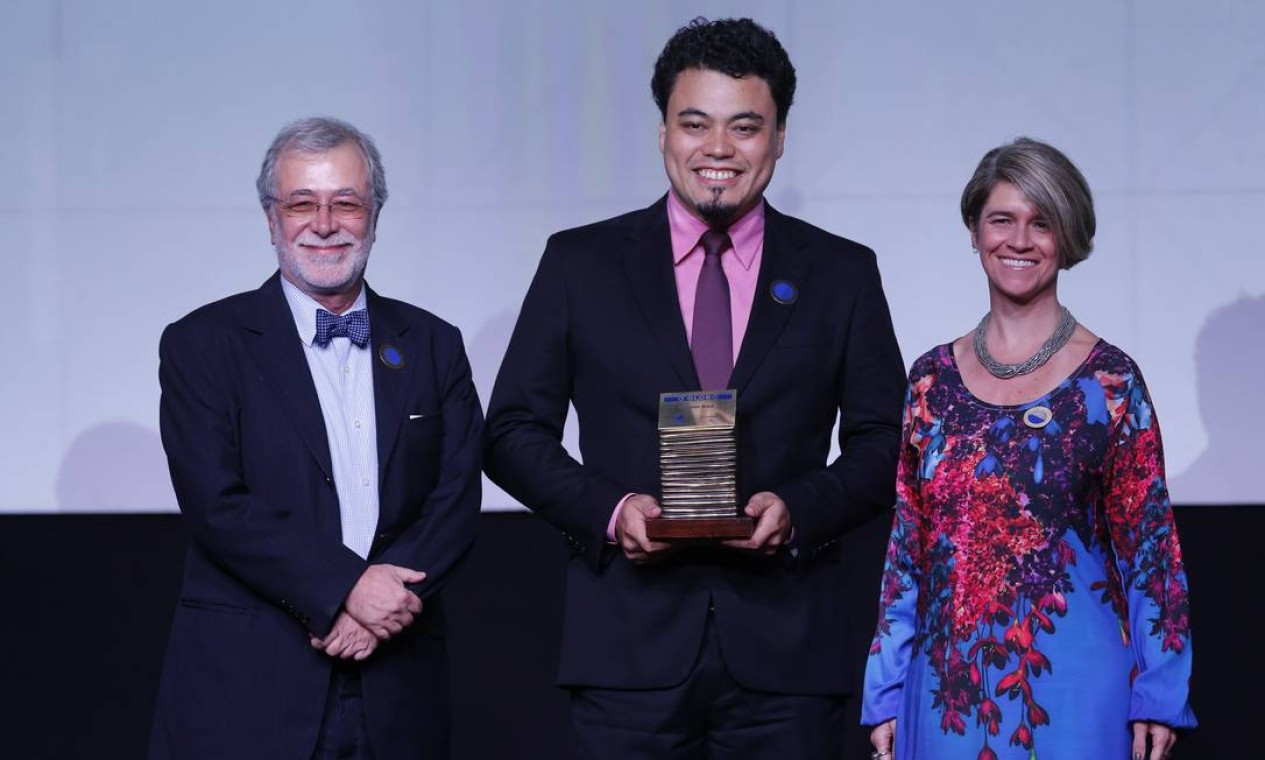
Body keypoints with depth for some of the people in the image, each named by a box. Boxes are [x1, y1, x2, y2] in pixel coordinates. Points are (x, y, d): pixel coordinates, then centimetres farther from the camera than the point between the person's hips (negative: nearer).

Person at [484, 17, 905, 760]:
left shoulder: (843, 275, 8)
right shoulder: (581, 263, 7)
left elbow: (885, 444, 9)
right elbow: (514, 430, 7)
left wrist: (799, 509, -11)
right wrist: (608, 509, -10)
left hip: (787, 650, 1)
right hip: (631, 646, 0)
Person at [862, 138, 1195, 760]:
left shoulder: (1110, 381, -2)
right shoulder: (933, 379, 7)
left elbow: (1149, 543, -1)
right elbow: (908, 543, 9)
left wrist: (1158, 697, -6)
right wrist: (886, 694, 6)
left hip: (1069, 685, -3)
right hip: (950, 684, 3)